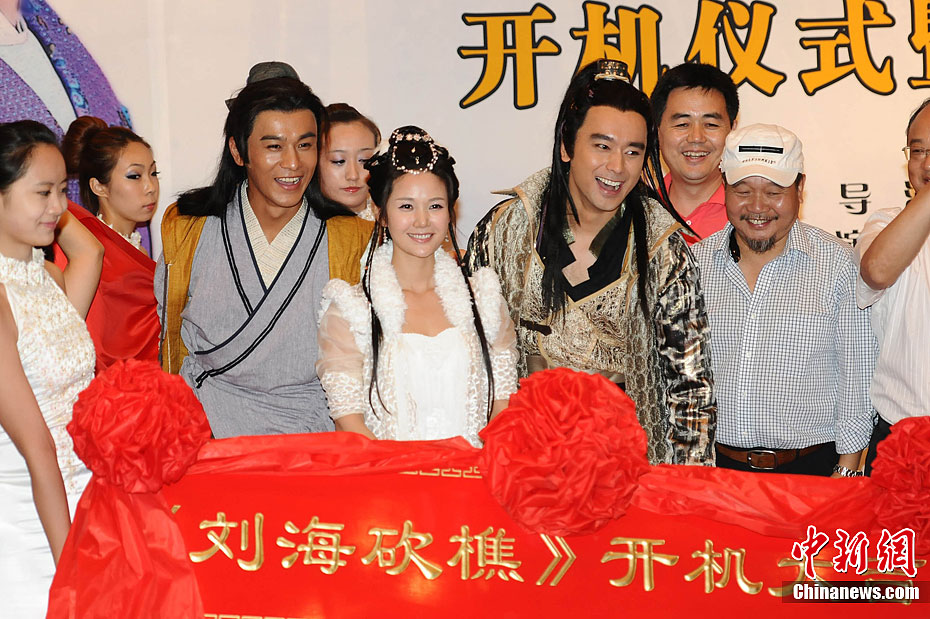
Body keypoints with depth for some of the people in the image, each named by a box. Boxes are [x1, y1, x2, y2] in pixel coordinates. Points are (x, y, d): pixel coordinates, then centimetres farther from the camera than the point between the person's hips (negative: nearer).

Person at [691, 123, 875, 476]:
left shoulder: (837, 262, -2)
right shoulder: (695, 263, 4)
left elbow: (856, 373, -1)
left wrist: (846, 472, -4)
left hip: (811, 467, -2)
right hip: (714, 464, 2)